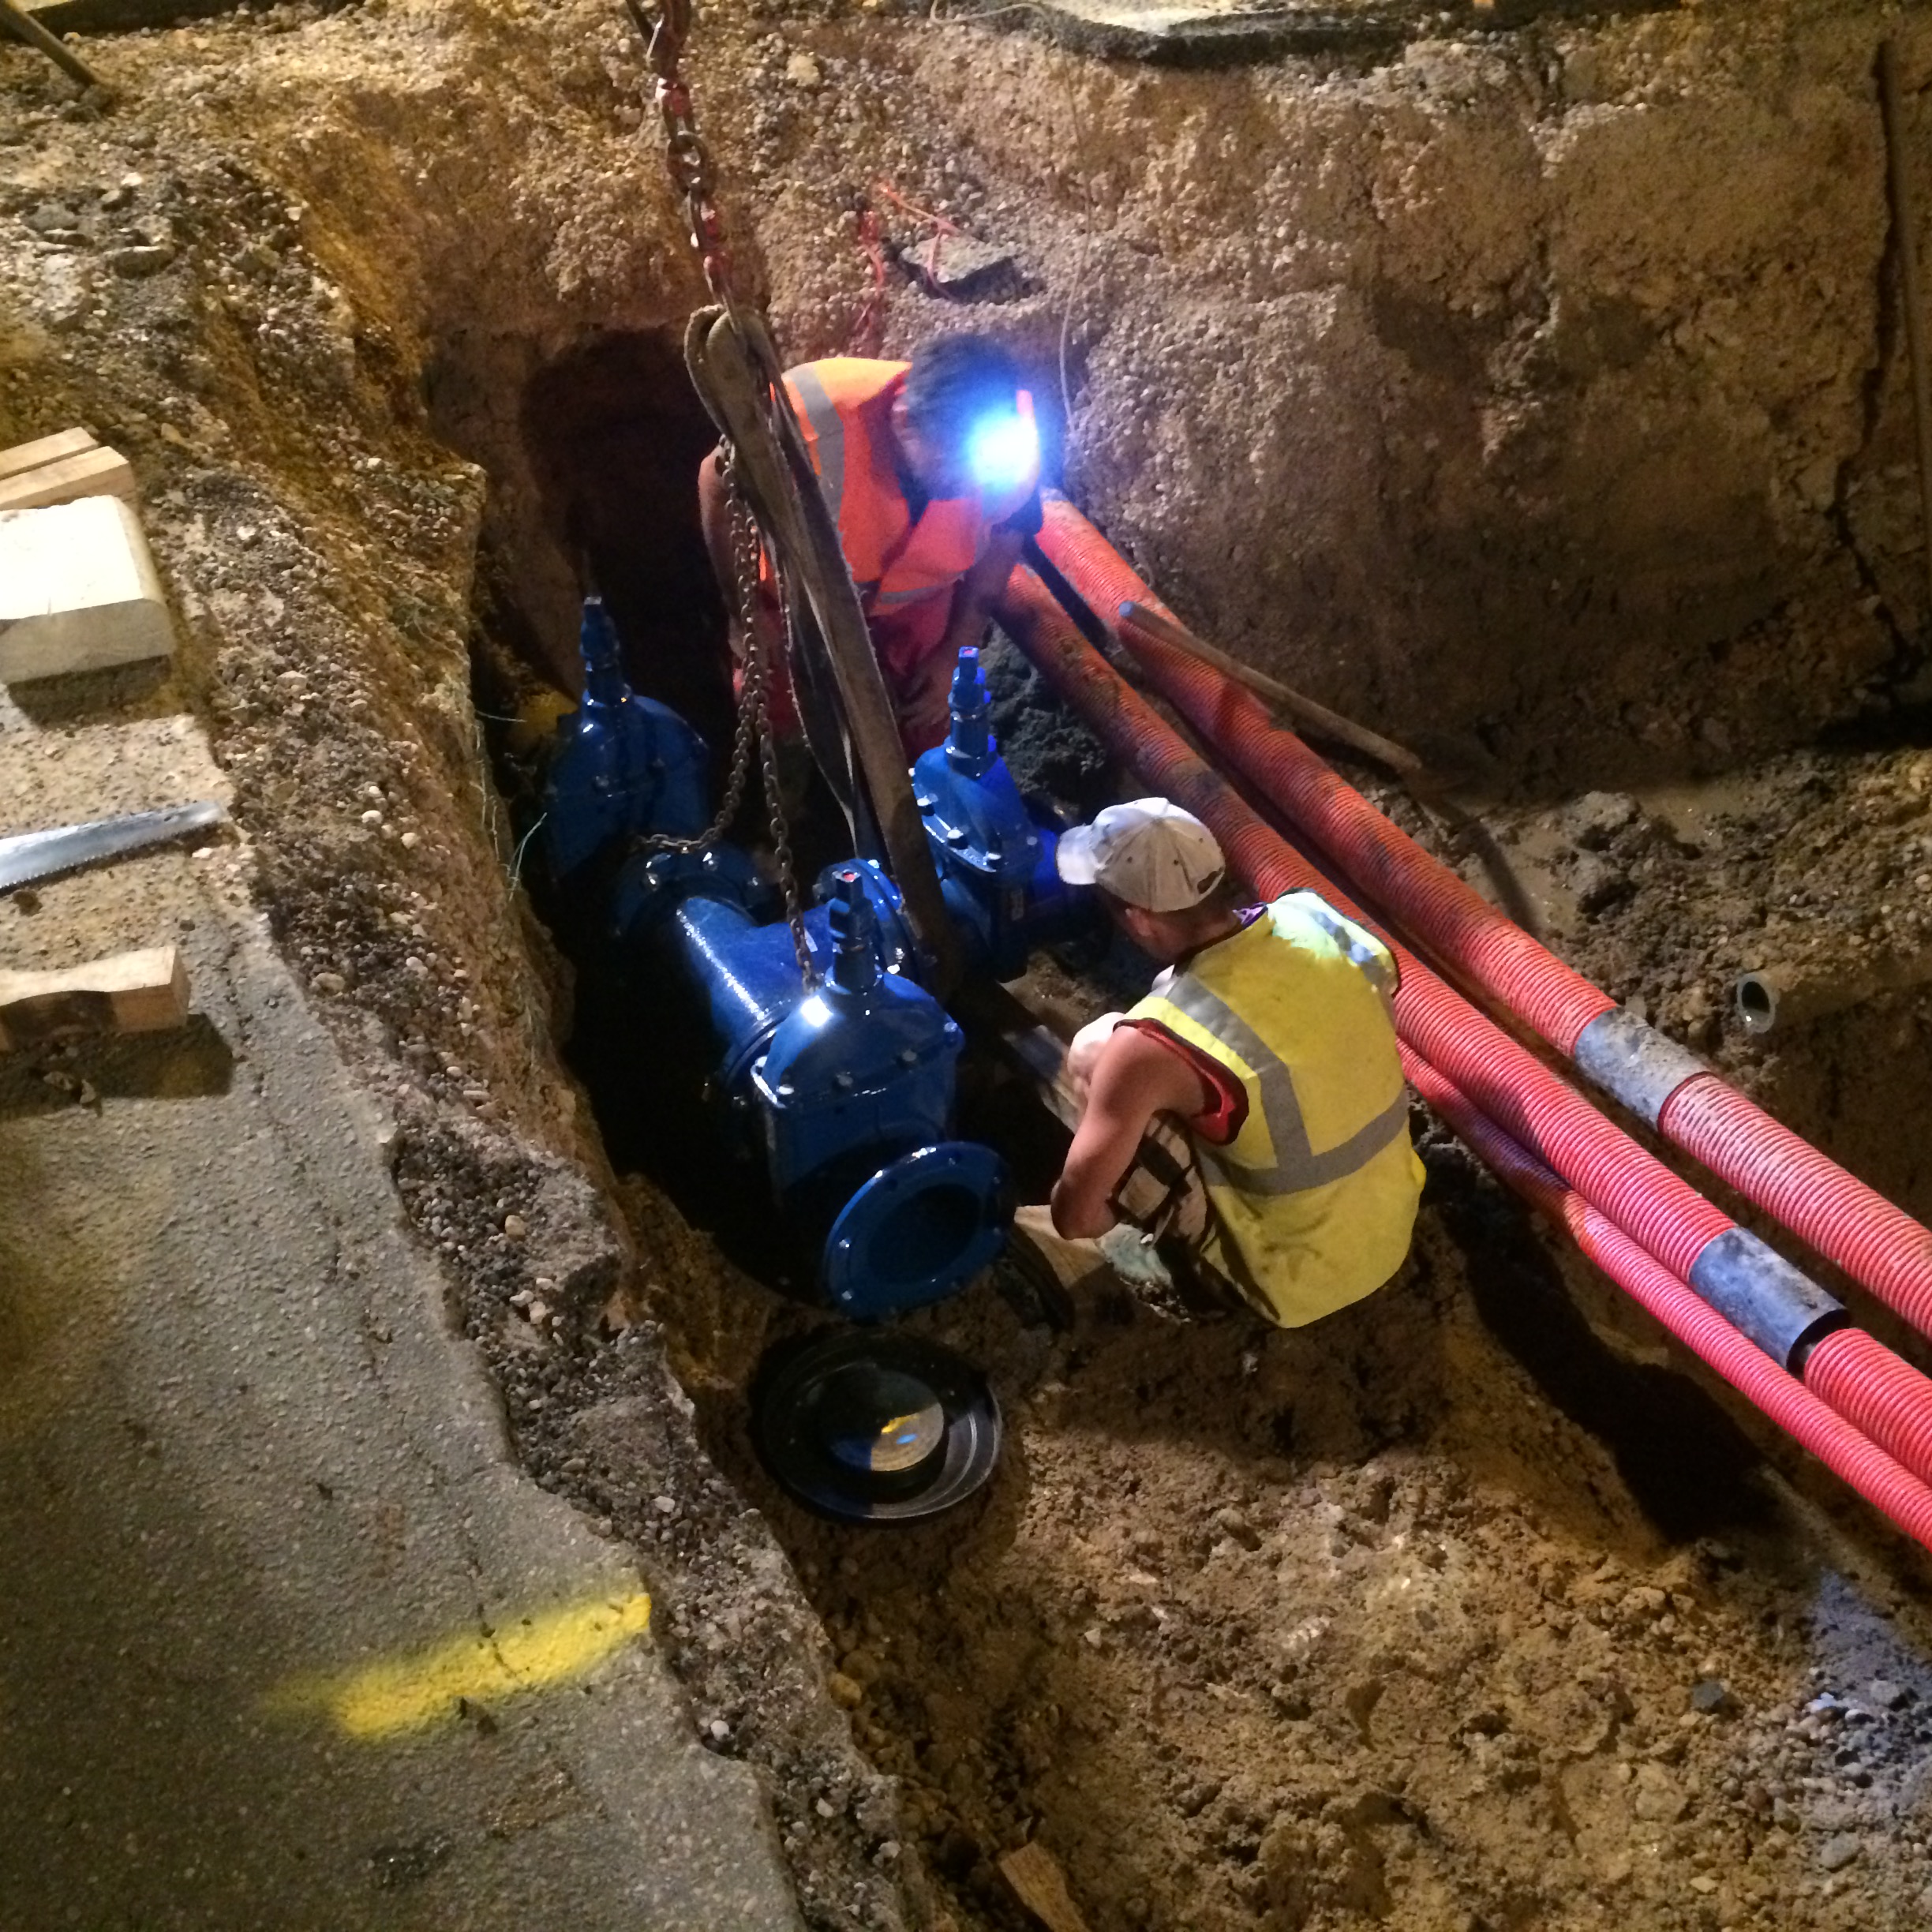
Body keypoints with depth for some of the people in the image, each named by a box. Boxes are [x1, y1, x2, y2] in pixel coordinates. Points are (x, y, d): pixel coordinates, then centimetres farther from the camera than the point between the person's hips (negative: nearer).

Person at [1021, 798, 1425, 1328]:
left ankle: (1166, 1248, 15)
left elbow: (1075, 1214, -23)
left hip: (1296, 1282, -6)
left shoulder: (1154, 1046, -30)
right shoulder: (1320, 917, -13)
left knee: (1094, 1050, -5)